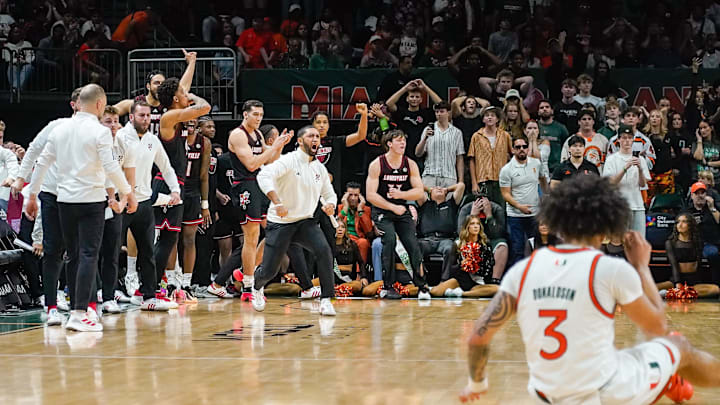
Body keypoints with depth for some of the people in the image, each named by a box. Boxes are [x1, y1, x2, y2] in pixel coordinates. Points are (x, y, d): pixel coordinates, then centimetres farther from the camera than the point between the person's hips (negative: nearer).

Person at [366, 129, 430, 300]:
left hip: (402, 210, 3)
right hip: (382, 211, -3)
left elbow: (419, 191, -3)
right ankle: (387, 287, -16)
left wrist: (401, 194, -20)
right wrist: (393, 207, -16)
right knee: (390, 239, -23)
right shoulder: (377, 165, -10)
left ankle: (422, 286, 3)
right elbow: (371, 195, -13)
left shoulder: (410, 164, 0)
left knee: (413, 244, -7)